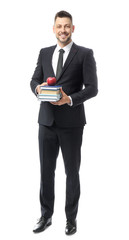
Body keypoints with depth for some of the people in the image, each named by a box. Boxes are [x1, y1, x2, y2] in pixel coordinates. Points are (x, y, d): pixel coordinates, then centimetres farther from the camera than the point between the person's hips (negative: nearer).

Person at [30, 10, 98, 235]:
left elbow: (92, 88, -7)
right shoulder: (44, 53, 11)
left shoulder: (85, 54, -2)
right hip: (46, 121, 4)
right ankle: (46, 215, 26)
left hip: (71, 123, -3)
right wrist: (38, 87, -11)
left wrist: (69, 99, -22)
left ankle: (71, 217, 24)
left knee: (72, 172, 9)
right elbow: (34, 80, 12)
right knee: (46, 170, 11)